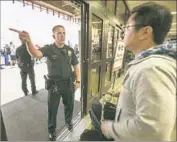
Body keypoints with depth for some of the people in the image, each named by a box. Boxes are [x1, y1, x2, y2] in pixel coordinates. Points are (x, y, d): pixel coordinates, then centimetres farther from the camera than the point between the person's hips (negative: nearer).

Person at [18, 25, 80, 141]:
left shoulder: (70, 50, 1)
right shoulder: (49, 48, -9)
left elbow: (76, 65, 5)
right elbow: (36, 53, -28)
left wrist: (78, 80, 0)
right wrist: (28, 41, -49)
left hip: (68, 83, 3)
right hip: (54, 85, -2)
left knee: (69, 105, 21)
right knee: (52, 109, 14)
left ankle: (68, 121, 52)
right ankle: (52, 130, 41)